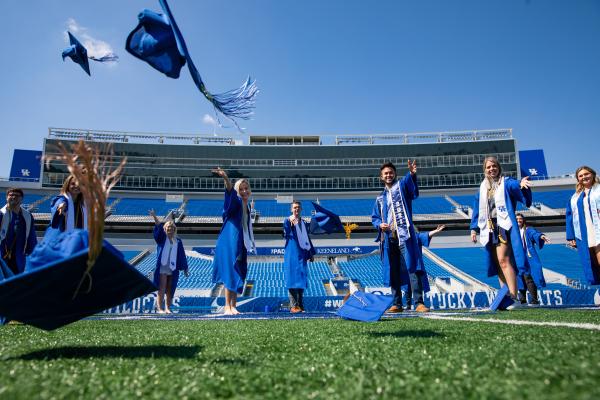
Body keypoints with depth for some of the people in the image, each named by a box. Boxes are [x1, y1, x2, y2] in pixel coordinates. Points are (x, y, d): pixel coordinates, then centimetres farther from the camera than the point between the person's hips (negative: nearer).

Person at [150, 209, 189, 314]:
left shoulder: (178, 241, 11)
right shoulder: (162, 238, 5)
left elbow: (182, 255, 12)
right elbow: (159, 227, -13)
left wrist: (185, 268, 11)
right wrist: (154, 217, -29)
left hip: (173, 269, 2)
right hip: (162, 268, -2)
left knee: (170, 290, 6)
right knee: (162, 289, -4)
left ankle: (168, 308, 13)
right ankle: (160, 308, 0)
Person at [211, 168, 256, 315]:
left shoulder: (247, 207, 14)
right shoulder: (235, 202, -7)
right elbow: (230, 191, -30)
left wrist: (250, 245, 25)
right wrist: (226, 178, -50)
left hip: (241, 245, 7)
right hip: (230, 243, -7)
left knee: (237, 275, 8)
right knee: (230, 272, -8)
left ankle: (233, 306, 13)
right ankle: (227, 306, -3)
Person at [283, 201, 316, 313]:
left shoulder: (304, 224, 16)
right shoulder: (287, 221, 0)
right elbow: (286, 235, -15)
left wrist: (311, 253, 15)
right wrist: (290, 223, -29)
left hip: (301, 254, 5)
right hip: (291, 254, -5)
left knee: (301, 279, 5)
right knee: (292, 279, -7)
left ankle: (300, 304, 12)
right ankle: (293, 305, -5)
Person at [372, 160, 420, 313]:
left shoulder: (402, 185, 8)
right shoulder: (380, 198, 21)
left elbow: (409, 181, -16)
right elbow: (374, 217, 23)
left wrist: (412, 173, -40)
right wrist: (379, 224, -1)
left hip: (404, 234, -5)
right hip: (388, 237, 5)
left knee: (412, 267, -11)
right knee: (392, 271, 6)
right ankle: (397, 303, 13)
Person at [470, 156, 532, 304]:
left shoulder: (506, 182, 3)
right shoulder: (482, 188, 17)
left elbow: (515, 185, -21)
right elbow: (477, 210, 17)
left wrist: (521, 184, -44)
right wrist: (474, 228, 10)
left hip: (503, 226, -6)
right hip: (489, 228, 6)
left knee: (503, 260, -20)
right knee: (497, 264, 8)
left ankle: (513, 297, -23)